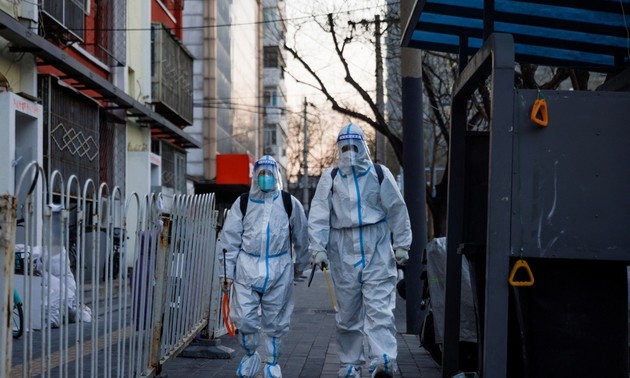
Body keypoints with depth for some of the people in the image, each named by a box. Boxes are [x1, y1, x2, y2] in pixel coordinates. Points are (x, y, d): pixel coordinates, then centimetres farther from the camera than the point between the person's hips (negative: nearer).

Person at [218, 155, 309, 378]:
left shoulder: (290, 204, 4)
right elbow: (229, 238, 6)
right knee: (244, 318, -4)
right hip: (247, 267, 0)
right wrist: (227, 272, 2)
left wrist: (300, 265, 20)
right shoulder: (242, 204, 6)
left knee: (275, 320, 6)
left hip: (279, 269, 0)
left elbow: (301, 236, 14)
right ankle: (250, 355, 21)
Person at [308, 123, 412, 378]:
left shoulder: (380, 174, 6)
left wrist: (401, 245, 6)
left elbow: (397, 211, 9)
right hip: (343, 254, 2)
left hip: (377, 252, -1)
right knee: (347, 312, 8)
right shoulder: (330, 178, 7)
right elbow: (319, 216, 2)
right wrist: (318, 248, -7)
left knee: (379, 308, -12)